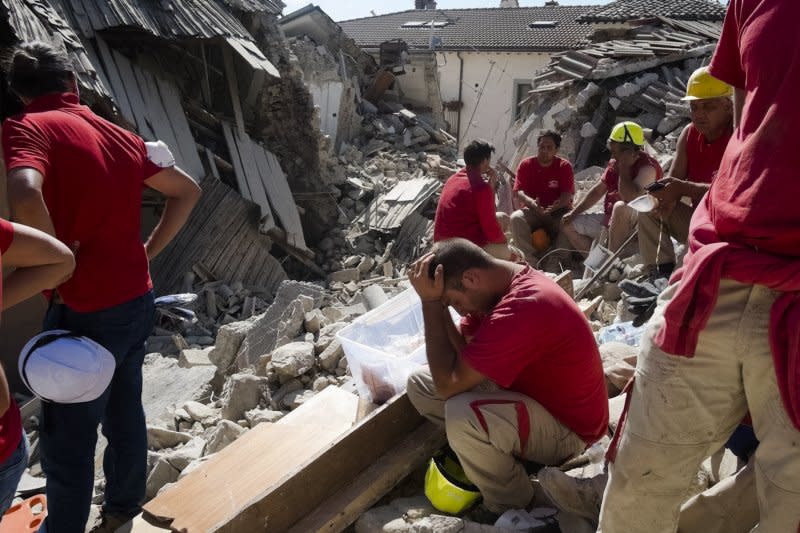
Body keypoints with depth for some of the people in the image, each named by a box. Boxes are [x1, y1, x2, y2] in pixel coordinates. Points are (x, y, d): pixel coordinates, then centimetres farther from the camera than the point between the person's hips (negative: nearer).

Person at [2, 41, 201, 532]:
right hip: (138, 300, 7)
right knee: (124, 411, 23)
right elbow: (188, 191, 17)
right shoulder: (120, 135, 9)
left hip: (87, 311, -7)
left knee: (67, 441, 9)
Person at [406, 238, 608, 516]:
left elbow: (448, 383, -29)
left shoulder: (521, 311, -35)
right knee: (420, 384, 1)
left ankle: (511, 506, -6)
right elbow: (461, 353, -3)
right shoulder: (503, 281, -5)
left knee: (461, 415, -35)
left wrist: (430, 302, -27)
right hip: (531, 389, 9)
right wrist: (436, 302, -17)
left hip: (566, 425, -9)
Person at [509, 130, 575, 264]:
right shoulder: (526, 165, 2)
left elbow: (567, 196, -9)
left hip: (557, 212, 0)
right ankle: (530, 260, -33)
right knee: (516, 218, -30)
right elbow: (519, 192, -7)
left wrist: (552, 209, -30)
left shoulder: (564, 166, -1)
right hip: (533, 211, 1)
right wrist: (532, 203, -30)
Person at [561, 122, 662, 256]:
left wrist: (624, 168, -24)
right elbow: (598, 190, 14)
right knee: (568, 224, 4)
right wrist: (574, 212, 8)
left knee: (621, 207, -41)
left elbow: (629, 198, -36)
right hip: (610, 218, 9)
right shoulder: (614, 163, 5)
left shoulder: (647, 167, -20)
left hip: (636, 225, -8)